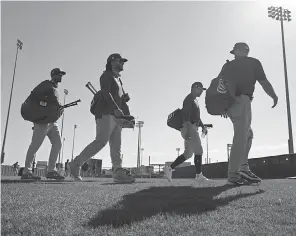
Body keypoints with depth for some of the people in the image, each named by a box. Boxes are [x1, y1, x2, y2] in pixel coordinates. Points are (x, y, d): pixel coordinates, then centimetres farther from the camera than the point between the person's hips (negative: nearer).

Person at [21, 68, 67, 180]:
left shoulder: (55, 89, 27)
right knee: (35, 145, -10)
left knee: (57, 143, 1)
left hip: (52, 121, 9)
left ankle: (51, 170, 2)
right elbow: (33, 95, -9)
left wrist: (60, 108, -1)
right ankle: (27, 171, -7)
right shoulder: (47, 84, 2)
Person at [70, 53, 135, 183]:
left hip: (116, 115, 9)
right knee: (101, 141, -18)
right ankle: (76, 163, -9)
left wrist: (125, 98, 11)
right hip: (106, 113, -9)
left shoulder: (118, 80, 30)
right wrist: (116, 108, -25)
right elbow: (106, 93, -14)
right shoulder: (107, 75, 3)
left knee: (116, 145, -3)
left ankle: (118, 172, -9)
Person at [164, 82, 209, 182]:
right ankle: (199, 175, -1)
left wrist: (203, 126, 17)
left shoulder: (195, 100, 25)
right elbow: (186, 114, -19)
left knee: (188, 154, 8)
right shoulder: (189, 98, -6)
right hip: (189, 128, -10)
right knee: (198, 150, -8)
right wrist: (187, 129, -29)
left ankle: (169, 168, 8)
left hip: (193, 129, 10)